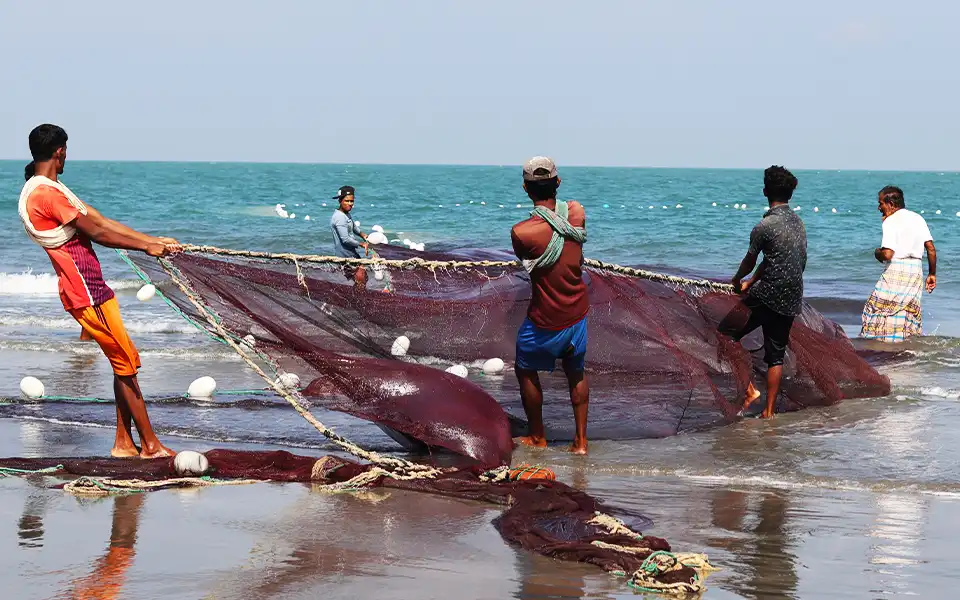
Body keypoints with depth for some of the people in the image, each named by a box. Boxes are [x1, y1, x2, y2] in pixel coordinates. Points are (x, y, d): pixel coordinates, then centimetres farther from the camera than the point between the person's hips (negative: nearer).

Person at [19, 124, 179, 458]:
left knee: (123, 364, 13)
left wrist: (156, 241, 12)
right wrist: (146, 247, -6)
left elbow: (102, 222, 15)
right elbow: (96, 232, -15)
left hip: (92, 288, 10)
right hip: (85, 293, -10)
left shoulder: (52, 190, 17)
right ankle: (150, 445, -1)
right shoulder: (45, 193, -17)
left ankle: (124, 442, 17)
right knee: (126, 362, -6)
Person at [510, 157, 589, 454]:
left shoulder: (521, 233, -25)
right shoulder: (577, 212, -11)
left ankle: (537, 437, 31)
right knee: (576, 372, 22)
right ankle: (581, 440, 23)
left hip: (545, 321, -4)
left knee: (526, 372, 20)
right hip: (578, 313, 4)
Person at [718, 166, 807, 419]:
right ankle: (769, 411, 12)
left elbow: (750, 261, 1)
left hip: (767, 297, -7)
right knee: (775, 356, 13)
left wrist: (738, 280, 21)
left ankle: (749, 389, -4)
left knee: (726, 334, 4)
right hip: (792, 300, 7)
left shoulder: (765, 226, -14)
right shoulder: (798, 223, 10)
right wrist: (751, 282, 26)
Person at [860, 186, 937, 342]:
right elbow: (931, 249, 9)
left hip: (896, 271, -7)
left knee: (878, 310, -2)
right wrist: (932, 274, 16)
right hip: (916, 271, 7)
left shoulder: (890, 222, -8)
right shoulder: (918, 218, 12)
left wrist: (877, 253, 4)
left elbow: (887, 254, -18)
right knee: (911, 311, 13)